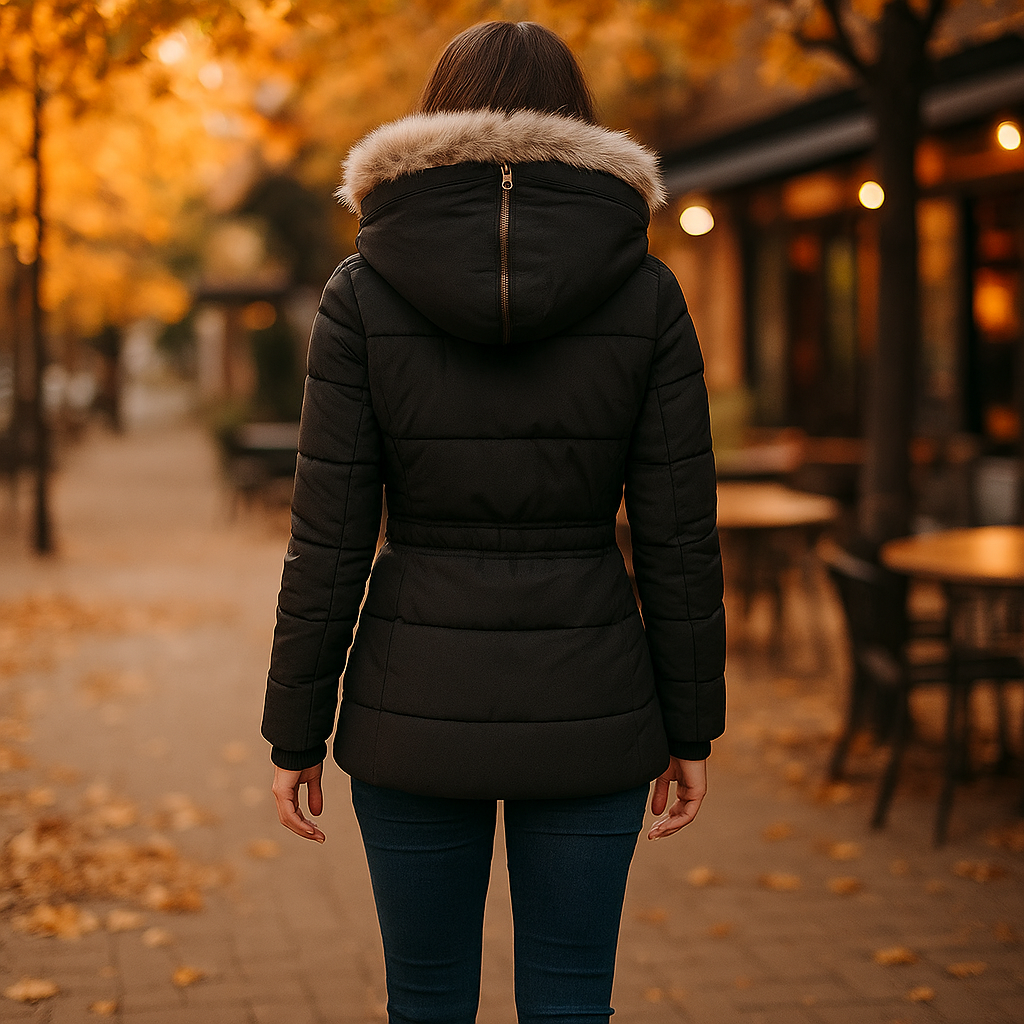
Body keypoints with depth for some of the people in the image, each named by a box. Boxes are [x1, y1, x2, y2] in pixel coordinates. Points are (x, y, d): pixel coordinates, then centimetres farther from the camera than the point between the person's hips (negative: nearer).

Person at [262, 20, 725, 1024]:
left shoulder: (365, 289, -5)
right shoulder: (645, 290, -4)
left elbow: (329, 537, -6)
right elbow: (677, 532, -3)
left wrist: (295, 731, 3)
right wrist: (691, 725, 7)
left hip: (419, 704, 0)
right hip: (585, 706, 1)